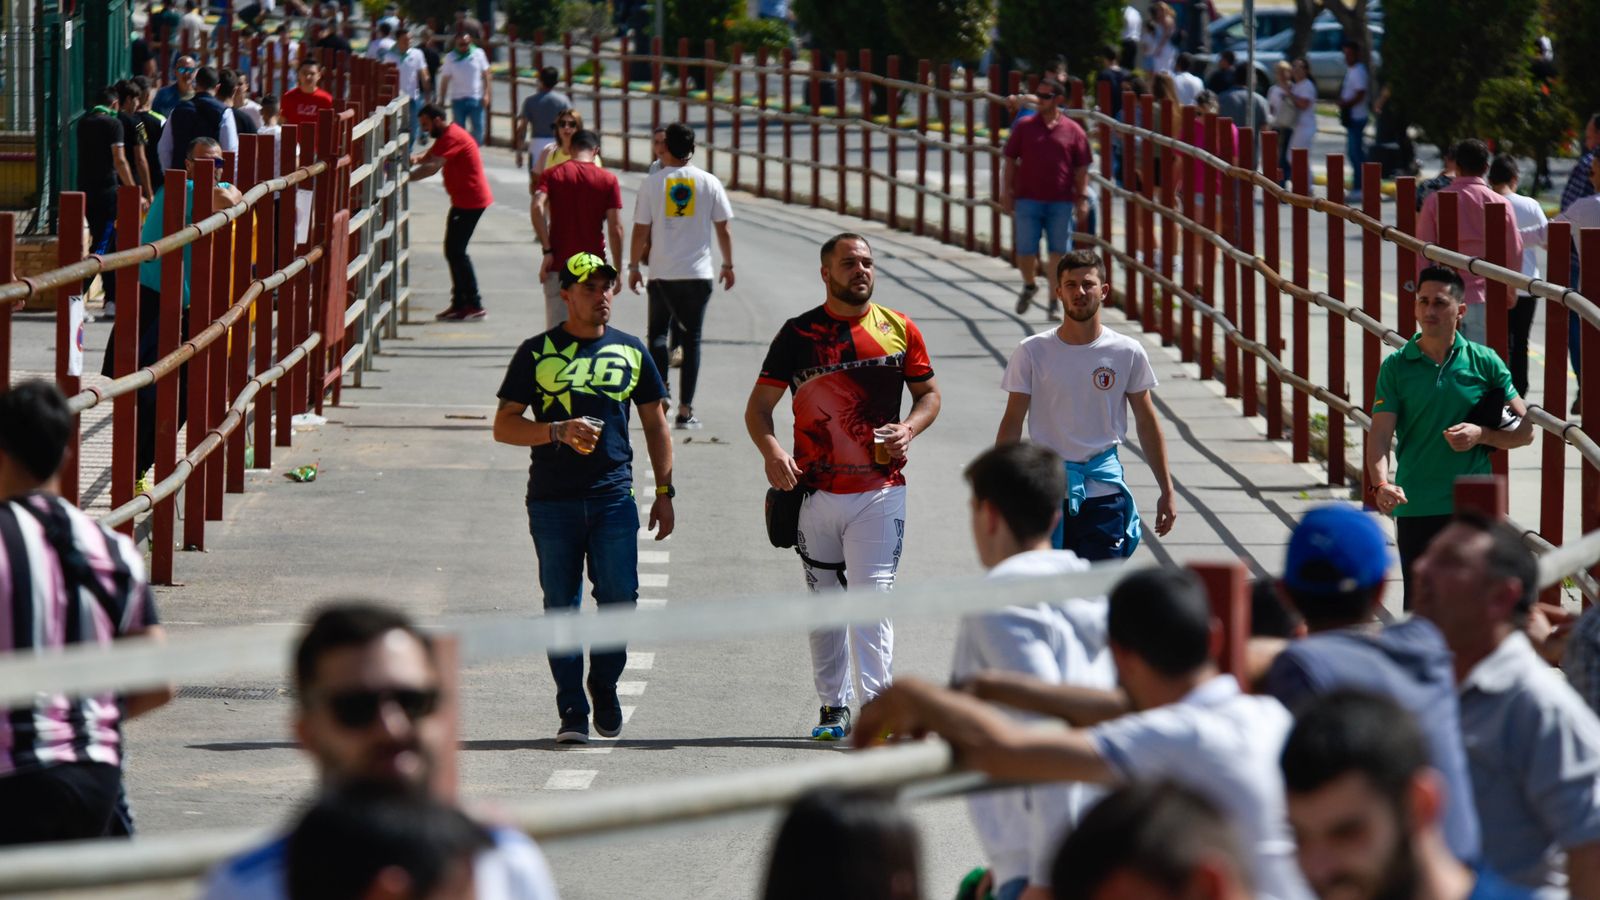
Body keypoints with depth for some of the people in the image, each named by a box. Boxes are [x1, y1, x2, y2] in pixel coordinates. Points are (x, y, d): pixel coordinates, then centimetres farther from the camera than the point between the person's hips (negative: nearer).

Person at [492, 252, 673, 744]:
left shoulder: (631, 351, 11)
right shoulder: (537, 352, 4)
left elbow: (655, 425, 18)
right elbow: (504, 427, 2)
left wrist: (664, 492, 12)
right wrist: (558, 431, -14)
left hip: (614, 496, 1)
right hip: (552, 500, -1)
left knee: (619, 596, -6)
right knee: (561, 606, 1)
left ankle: (604, 686, 17)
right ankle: (572, 712, 7)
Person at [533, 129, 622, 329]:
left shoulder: (551, 174, 2)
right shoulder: (608, 180, 0)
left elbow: (537, 207, -16)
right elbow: (615, 227, -5)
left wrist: (547, 250, -12)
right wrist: (617, 270, 1)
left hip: (558, 265, 0)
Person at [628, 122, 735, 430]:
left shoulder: (653, 183, -4)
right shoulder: (709, 183, -1)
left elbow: (641, 231, -2)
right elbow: (723, 229, 2)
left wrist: (634, 267, 10)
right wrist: (728, 265, 14)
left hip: (661, 274, -1)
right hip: (698, 274, 1)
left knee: (658, 332, 15)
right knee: (691, 338, 6)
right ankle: (685, 410, 3)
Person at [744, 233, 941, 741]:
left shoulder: (899, 330, 4)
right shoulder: (798, 334, 2)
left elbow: (929, 394, 15)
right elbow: (759, 405, 3)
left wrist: (908, 429, -7)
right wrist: (771, 450, -18)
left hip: (879, 488, -1)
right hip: (815, 491, 1)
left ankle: (876, 704, -14)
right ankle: (834, 708, 18)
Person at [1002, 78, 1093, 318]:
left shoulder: (1073, 131, 2)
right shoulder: (1024, 127, 4)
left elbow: (1082, 168, 5)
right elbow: (1010, 160, 7)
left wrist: (1082, 198, -2)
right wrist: (1007, 191, 2)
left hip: (1061, 202, -1)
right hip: (1028, 199, 1)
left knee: (1058, 253, 2)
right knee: (1025, 251, 2)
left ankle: (1055, 302, 13)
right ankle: (1029, 285, 31)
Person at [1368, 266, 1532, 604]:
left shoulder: (1485, 363, 2)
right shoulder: (1396, 366, 1)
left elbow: (1524, 431, 6)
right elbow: (1379, 434, -8)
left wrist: (1480, 435, -12)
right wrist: (1381, 484, -26)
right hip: (1415, 509, 0)